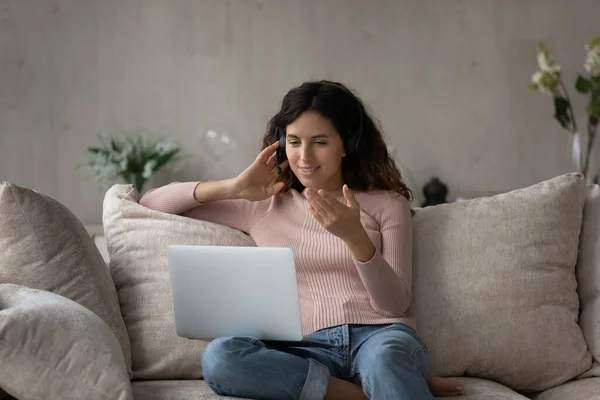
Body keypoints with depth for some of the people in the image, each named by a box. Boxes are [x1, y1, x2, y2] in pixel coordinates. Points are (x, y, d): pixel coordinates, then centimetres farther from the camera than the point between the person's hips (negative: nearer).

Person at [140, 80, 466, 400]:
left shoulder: (387, 204, 13)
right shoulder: (263, 207, 17)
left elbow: (395, 304, 2)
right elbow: (150, 203, 18)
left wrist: (355, 236, -14)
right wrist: (234, 187, 5)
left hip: (380, 336, -4)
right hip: (310, 349, 4)